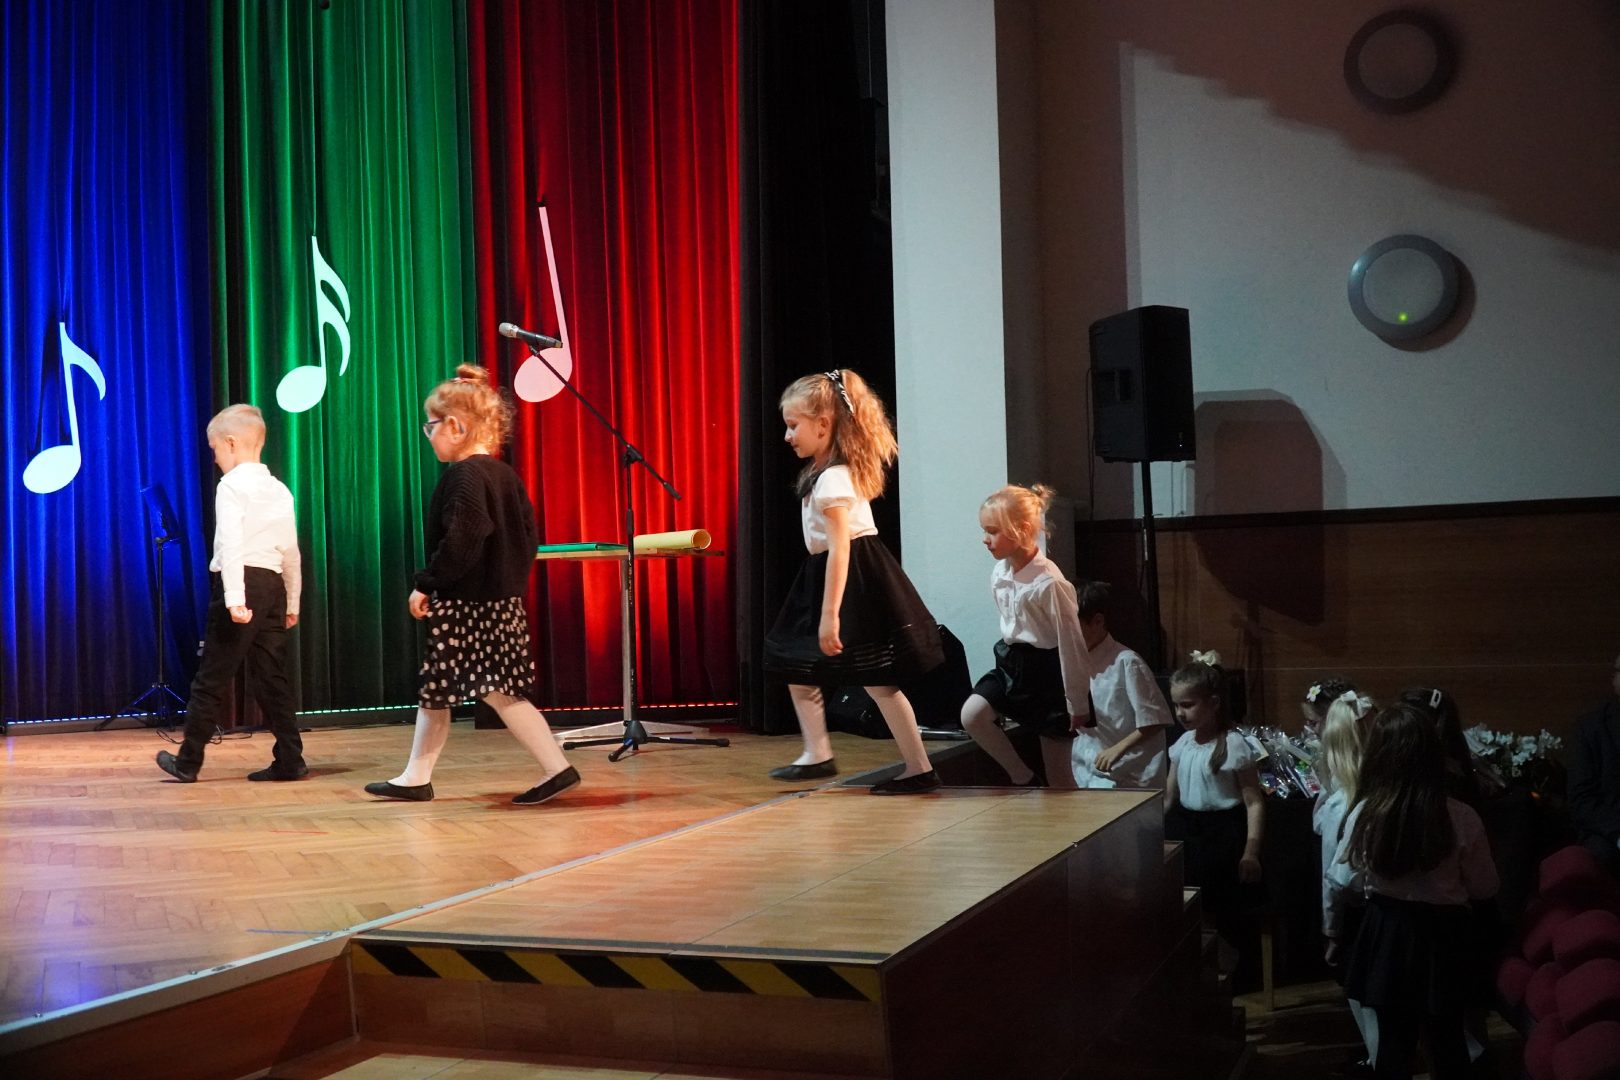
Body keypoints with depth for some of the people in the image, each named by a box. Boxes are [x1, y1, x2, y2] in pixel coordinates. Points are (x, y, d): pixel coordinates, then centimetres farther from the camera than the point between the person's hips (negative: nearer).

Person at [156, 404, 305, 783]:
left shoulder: (231, 485, -6)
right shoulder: (280, 490, 15)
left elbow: (231, 543, -18)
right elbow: (291, 551, 16)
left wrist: (234, 598, -25)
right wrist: (292, 603, 21)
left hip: (242, 583, -7)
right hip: (273, 585, 7)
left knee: (212, 676, 0)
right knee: (272, 677, 9)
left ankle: (188, 761, 7)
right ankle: (289, 760, 5)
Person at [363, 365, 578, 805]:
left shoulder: (463, 476, -16)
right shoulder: (505, 475, 11)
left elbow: (460, 543, -24)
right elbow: (528, 535, 13)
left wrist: (426, 584, -17)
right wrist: (511, 580, 17)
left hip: (468, 605, -10)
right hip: (503, 599, 10)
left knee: (498, 691, -6)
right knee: (433, 690, 16)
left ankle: (557, 768, -6)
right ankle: (415, 778, 25)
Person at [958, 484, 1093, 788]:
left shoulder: (1049, 583, -24)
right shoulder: (999, 572, -3)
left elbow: (1071, 642, -19)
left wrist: (1078, 703, -14)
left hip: (1045, 669, -7)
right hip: (1011, 663, 7)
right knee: (971, 715, -13)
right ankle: (1021, 777, 5)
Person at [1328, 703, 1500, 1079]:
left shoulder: (1365, 815, -17)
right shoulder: (1461, 819, -19)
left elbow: (1340, 885, -3)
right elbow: (1485, 888, -3)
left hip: (1387, 937, 1)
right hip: (1444, 938, -1)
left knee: (1394, 1037, 16)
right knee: (1448, 1038, 18)